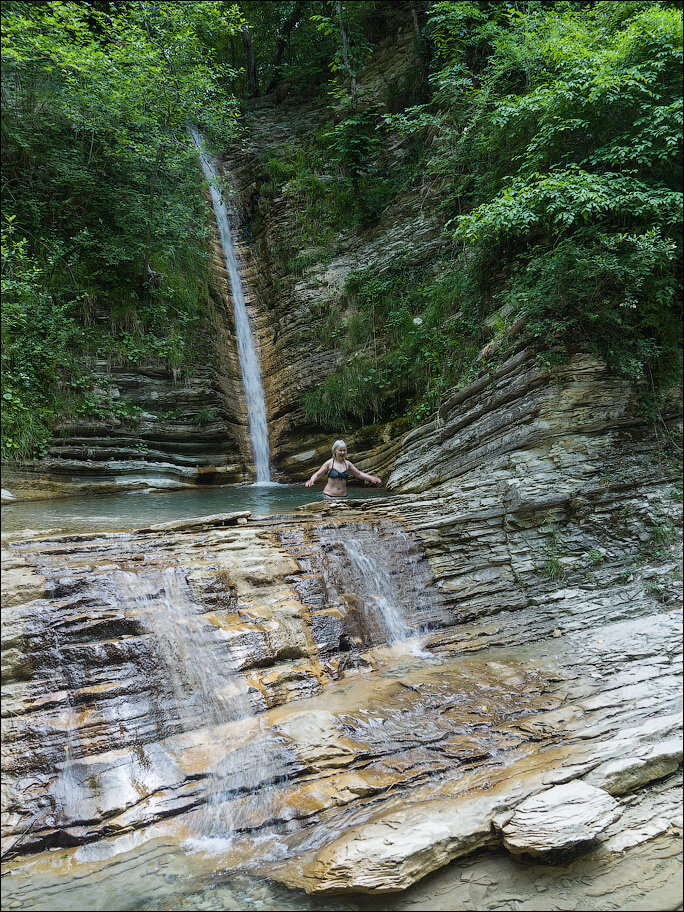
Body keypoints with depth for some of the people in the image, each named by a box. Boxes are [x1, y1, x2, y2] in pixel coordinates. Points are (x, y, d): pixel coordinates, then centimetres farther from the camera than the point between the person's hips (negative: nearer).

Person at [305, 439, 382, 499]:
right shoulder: (329, 463, 1)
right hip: (329, 496, -3)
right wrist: (311, 481, -17)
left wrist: (371, 478, 8)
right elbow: (317, 475, 3)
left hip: (343, 496, 3)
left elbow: (359, 474, 20)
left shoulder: (347, 464, 10)